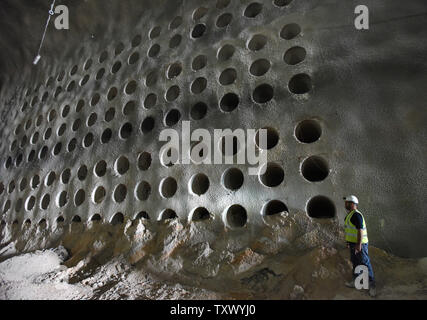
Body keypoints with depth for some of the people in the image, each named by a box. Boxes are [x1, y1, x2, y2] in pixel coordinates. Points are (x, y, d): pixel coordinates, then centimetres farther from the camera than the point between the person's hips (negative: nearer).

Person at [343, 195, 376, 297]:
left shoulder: (356, 215, -19)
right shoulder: (350, 215, 12)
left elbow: (360, 230, -24)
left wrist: (359, 244, -26)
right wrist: (349, 242, 22)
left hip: (359, 244, -10)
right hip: (353, 243, 10)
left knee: (365, 263, -2)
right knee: (355, 262, 17)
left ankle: (371, 285, 8)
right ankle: (355, 282, 29)